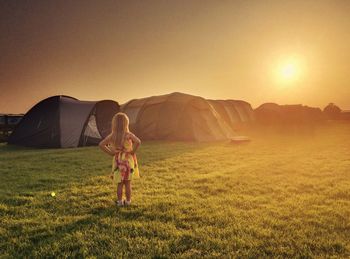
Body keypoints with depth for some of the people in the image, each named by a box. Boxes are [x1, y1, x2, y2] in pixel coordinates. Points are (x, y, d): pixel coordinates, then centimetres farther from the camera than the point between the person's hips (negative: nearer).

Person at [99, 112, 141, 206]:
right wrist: (133, 151, -13)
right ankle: (128, 201, 18)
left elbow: (101, 144, -7)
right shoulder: (128, 135, -12)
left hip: (118, 161, 2)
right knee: (128, 183, 10)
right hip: (128, 160, -2)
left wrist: (110, 152, -1)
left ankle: (119, 201, 18)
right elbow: (138, 142, -27)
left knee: (119, 184, 12)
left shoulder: (112, 136, -4)